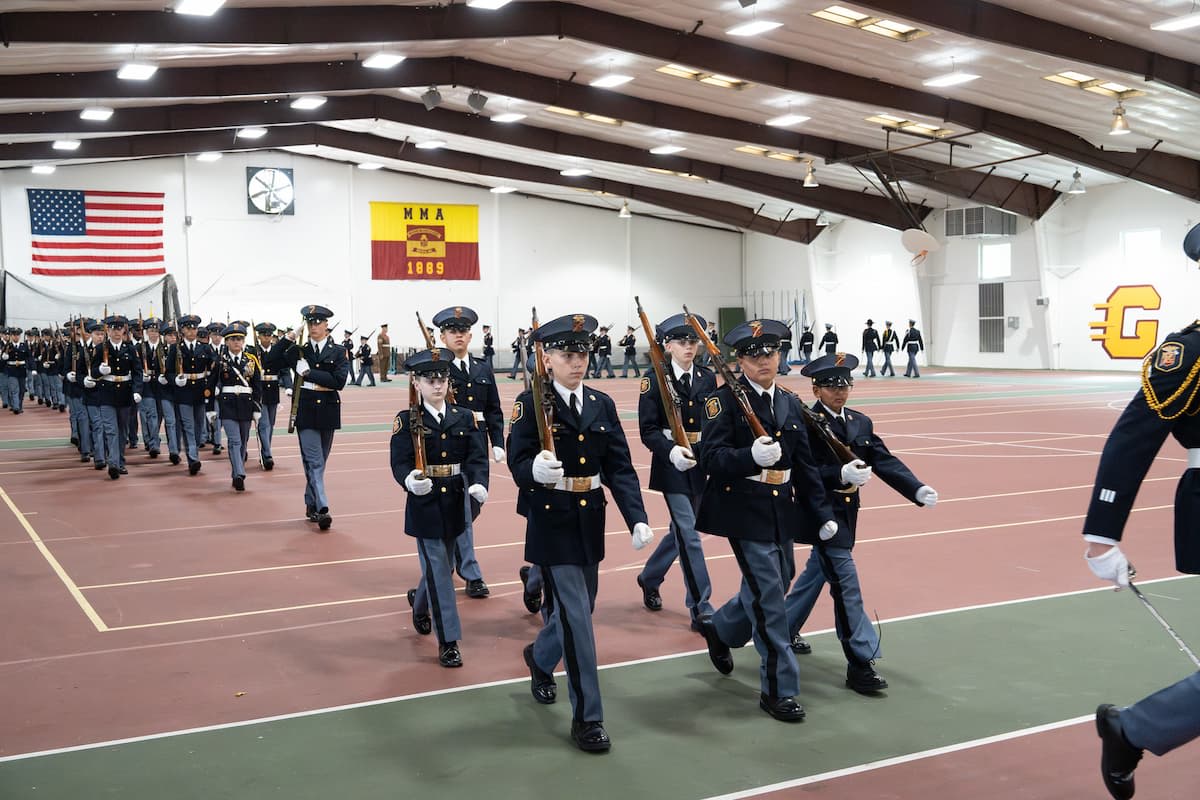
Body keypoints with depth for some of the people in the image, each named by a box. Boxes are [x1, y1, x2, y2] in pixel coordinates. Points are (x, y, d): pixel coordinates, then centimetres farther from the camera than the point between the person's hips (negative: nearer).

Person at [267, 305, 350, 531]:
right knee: (314, 461, -10)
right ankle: (322, 509, -17)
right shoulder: (298, 350, 5)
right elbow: (272, 362, -4)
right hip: (306, 411, -1)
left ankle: (311, 504, 26)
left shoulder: (339, 352, 2)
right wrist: (288, 339, -9)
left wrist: (309, 372, -13)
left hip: (328, 411, 1)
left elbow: (339, 381, -11)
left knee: (320, 461, 12)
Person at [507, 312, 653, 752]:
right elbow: (518, 464, -14)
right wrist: (536, 470, -38)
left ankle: (540, 658, 49)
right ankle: (587, 716, 5)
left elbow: (620, 468, 1)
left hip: (590, 520, 5)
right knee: (576, 615, -6)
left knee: (579, 606, 18)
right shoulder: (530, 403, -9)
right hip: (552, 522, -5)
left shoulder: (602, 404, 5)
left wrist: (637, 518, -10)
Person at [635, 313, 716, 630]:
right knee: (688, 534, -7)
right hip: (672, 464, -5)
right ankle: (701, 609, -1)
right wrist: (671, 450, -27)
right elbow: (648, 429, -10)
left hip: (701, 464, 5)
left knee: (682, 529, 16)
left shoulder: (707, 378, 7)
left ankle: (649, 578, 41)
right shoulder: (655, 378, -7)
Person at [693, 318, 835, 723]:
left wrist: (823, 512, 8)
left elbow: (804, 463, 12)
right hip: (744, 510, -7)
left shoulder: (790, 402, 9)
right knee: (768, 594, -6)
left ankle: (719, 630, 45)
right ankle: (778, 689, 6)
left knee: (776, 584, 18)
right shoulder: (724, 400, -10)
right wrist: (751, 456, -34)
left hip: (781, 509, 7)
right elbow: (711, 457, -17)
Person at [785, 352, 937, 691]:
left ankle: (783, 629, 41)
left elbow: (885, 461, -1)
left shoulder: (860, 423, 6)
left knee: (817, 572, 22)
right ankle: (860, 664, -2)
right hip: (818, 513, -8)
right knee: (847, 586, -8)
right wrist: (841, 474, -35)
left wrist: (918, 490, -14)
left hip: (845, 513, 8)